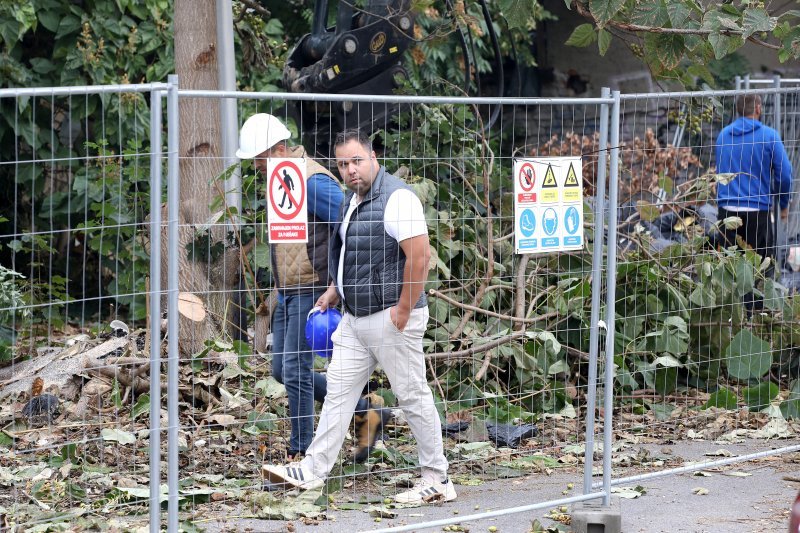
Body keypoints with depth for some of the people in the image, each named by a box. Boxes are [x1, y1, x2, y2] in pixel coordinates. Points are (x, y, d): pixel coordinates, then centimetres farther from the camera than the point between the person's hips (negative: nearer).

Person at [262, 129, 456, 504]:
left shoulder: (396, 198, -17)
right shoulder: (352, 199, 13)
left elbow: (420, 255, -23)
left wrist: (403, 311, -21)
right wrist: (334, 292, 16)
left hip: (390, 318, -9)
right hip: (355, 317, 9)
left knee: (413, 396, -1)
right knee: (339, 391, 8)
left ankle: (438, 480, 7)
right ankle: (312, 471, 11)